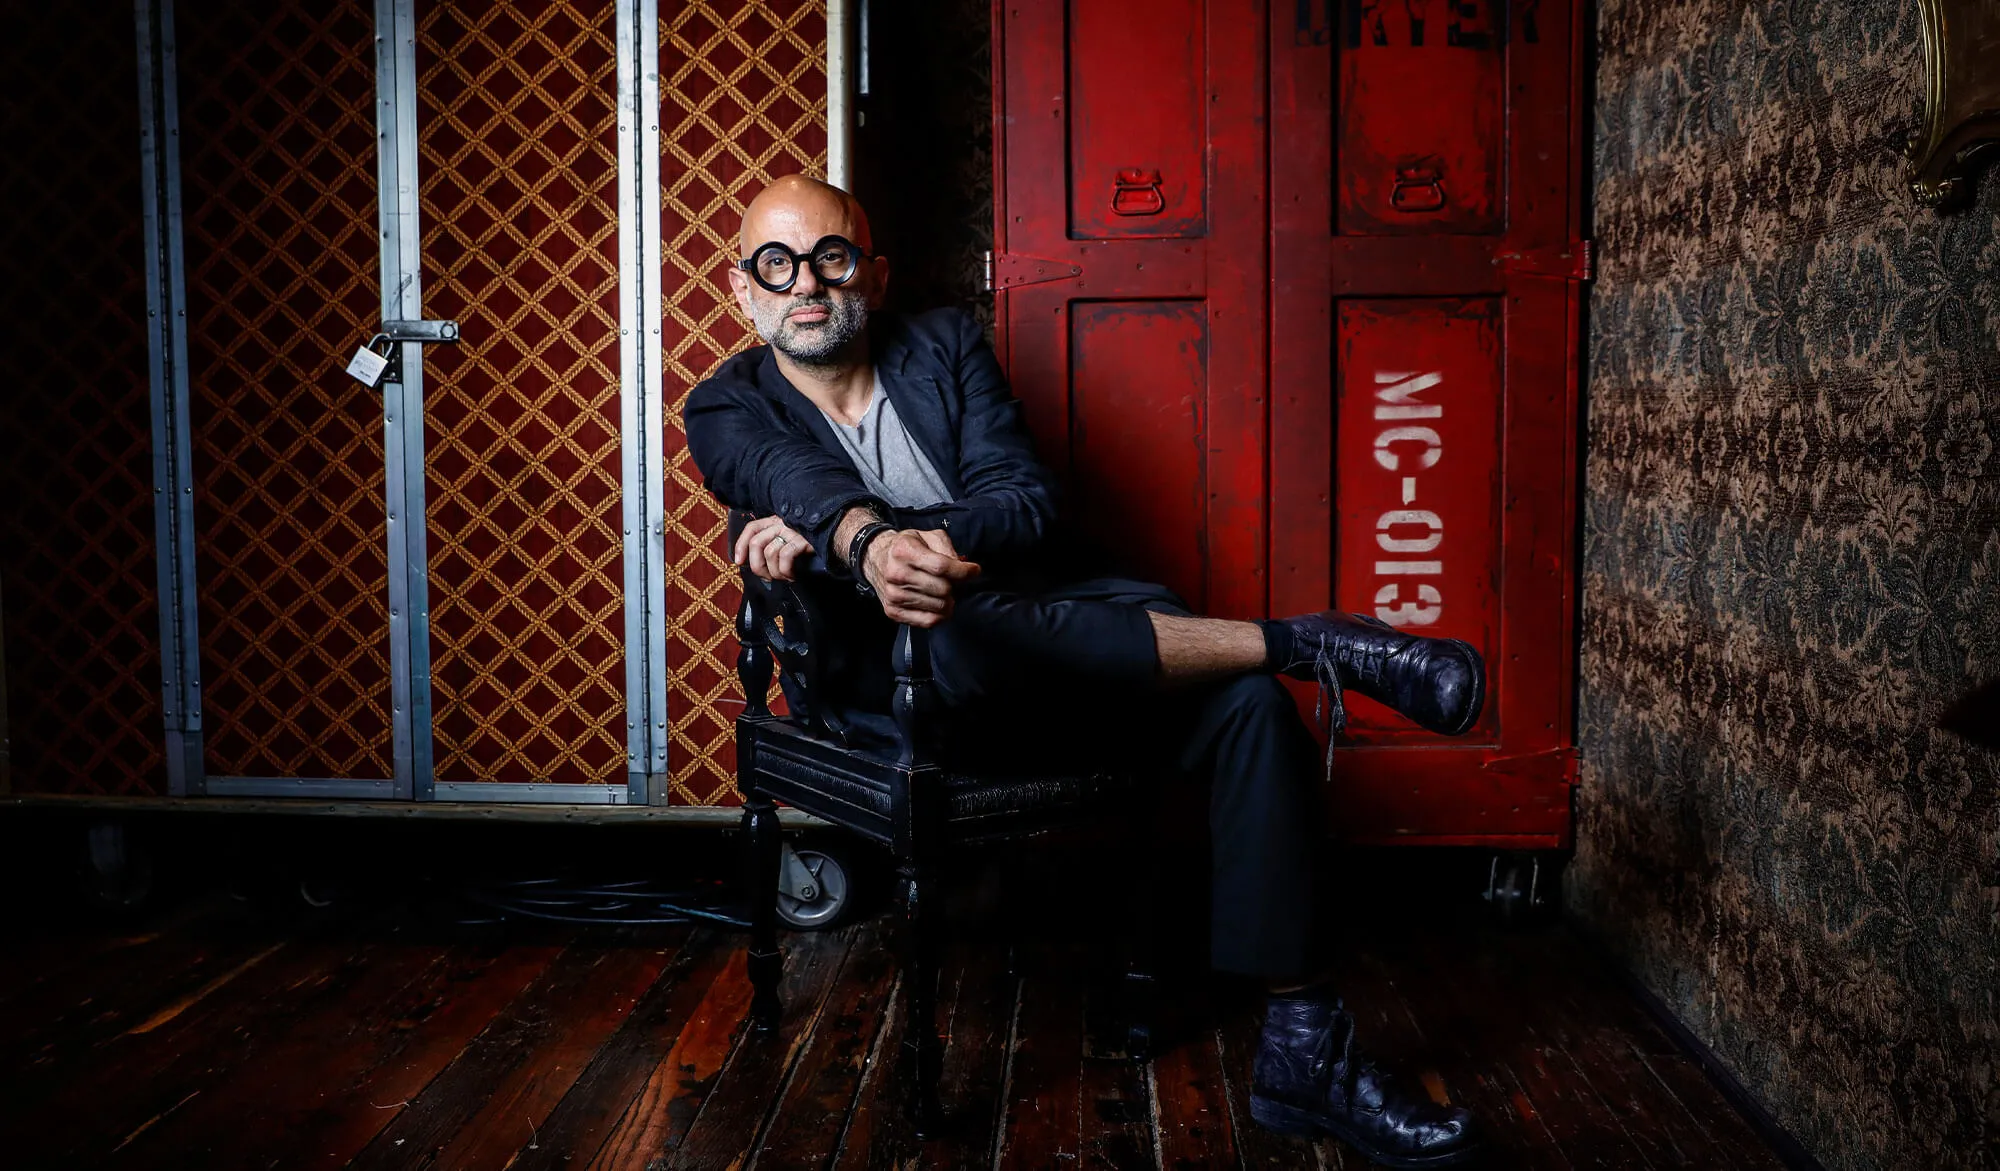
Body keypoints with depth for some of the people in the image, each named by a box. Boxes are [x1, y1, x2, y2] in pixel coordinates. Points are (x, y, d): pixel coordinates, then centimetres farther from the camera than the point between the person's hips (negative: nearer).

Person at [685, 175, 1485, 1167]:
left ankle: (1300, 1050, -17)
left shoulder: (944, 344, 10)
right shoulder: (728, 409, 6)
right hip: (898, 676, -2)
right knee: (958, 629, -39)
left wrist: (828, 535, -18)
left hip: (1051, 609, 3)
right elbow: (805, 486, -19)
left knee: (1249, 702, -23)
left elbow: (1026, 502, -6)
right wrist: (872, 545, -44)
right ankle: (1310, 643, -27)